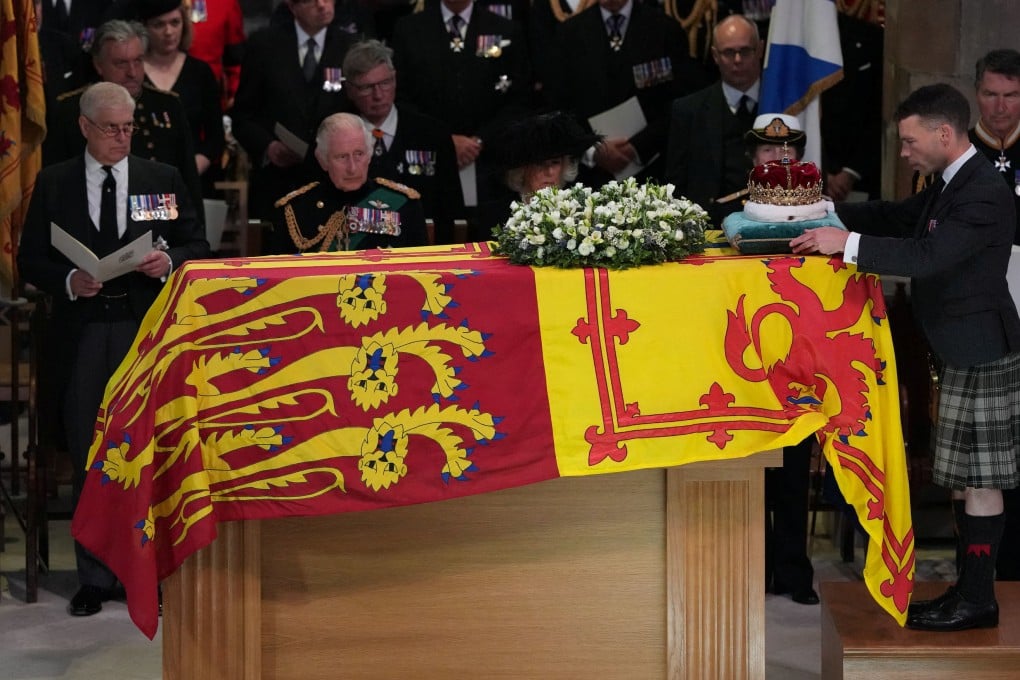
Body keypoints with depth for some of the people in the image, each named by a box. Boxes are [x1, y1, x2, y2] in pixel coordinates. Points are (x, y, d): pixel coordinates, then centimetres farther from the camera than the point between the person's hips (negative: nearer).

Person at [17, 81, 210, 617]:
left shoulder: (164, 180, 8)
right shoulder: (53, 184, 7)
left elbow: (197, 246, 9)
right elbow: (30, 259, 6)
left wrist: (170, 262, -11)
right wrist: (68, 281, -12)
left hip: (148, 330, 0)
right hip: (83, 330, 0)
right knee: (89, 456, 4)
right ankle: (95, 578, 11)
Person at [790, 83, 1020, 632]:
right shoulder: (951, 183, 12)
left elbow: (928, 255, -30)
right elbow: (898, 218, 20)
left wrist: (847, 243, -30)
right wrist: (826, 214, 8)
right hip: (960, 353, 10)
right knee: (965, 479, 13)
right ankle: (969, 588, 20)